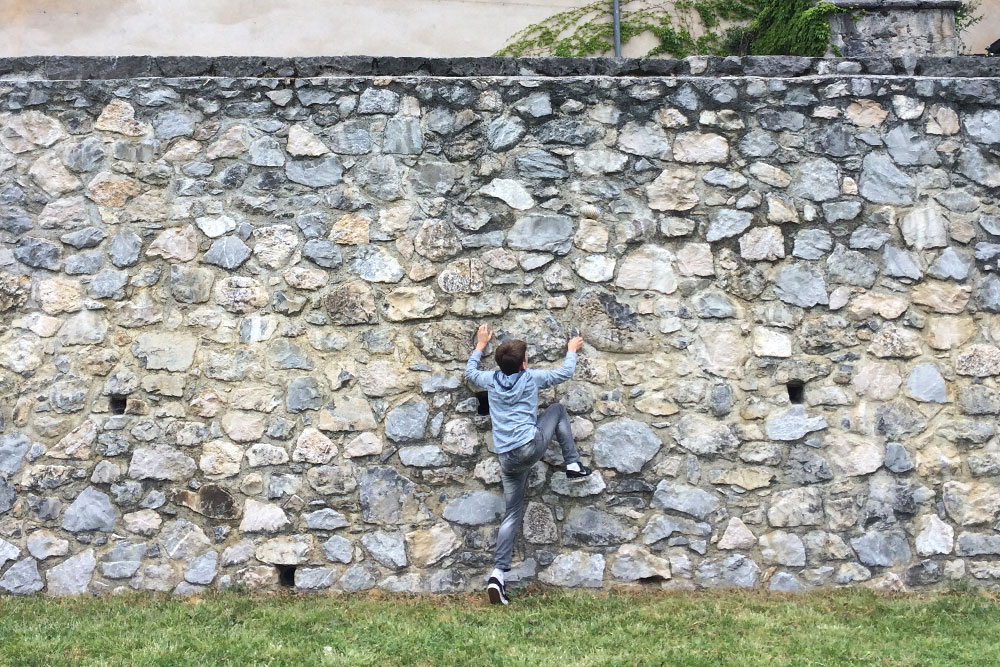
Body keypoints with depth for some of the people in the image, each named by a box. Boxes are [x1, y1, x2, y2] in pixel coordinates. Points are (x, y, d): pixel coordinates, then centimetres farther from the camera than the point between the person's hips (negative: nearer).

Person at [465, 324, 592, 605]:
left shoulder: (491, 380, 12)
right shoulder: (531, 377, 2)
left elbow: (470, 371, 34)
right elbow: (565, 373, 16)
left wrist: (480, 345, 45)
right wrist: (572, 350, 34)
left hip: (507, 458, 4)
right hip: (530, 447, -4)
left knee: (512, 513, 10)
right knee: (557, 409, 20)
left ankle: (498, 573, -2)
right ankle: (573, 465, 14)